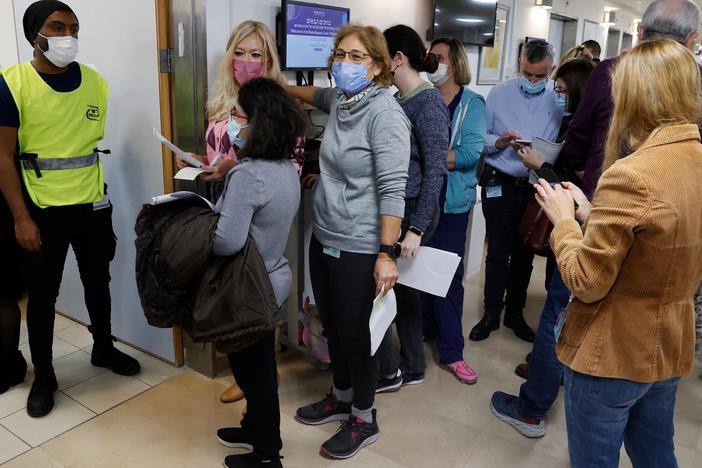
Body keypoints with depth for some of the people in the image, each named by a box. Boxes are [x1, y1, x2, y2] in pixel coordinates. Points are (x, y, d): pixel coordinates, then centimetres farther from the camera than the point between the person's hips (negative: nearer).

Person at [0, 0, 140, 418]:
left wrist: (112, 200, 4)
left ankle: (104, 349, 41)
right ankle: (43, 375, 27)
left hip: (94, 205, 3)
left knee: (98, 281, 18)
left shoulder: (96, 82, -1)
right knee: (43, 293, 10)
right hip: (43, 209, -3)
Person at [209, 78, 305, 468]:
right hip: (272, 279, 9)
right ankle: (256, 429, 45)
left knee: (254, 370, 10)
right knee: (259, 365, 24)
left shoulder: (248, 175, -27)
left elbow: (227, 241, -32)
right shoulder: (286, 168, 1)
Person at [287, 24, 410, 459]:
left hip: (358, 249, -8)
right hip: (323, 239, 8)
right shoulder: (340, 101, 7)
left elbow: (392, 189, -22)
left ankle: (364, 420, 28)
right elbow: (317, 94, 33)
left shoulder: (384, 113, -17)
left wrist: (387, 253, -25)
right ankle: (341, 398, 43)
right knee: (332, 327, 20)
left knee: (354, 334, 6)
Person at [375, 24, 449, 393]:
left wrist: (416, 230, -22)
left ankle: (386, 373, 18)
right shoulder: (398, 101, 10)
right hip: (393, 208, 8)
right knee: (402, 286, 16)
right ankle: (412, 367, 32)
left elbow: (435, 170, -19)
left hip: (412, 211, -8)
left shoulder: (428, 103, -15)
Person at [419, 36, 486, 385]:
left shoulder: (471, 103, -1)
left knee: (448, 275, 2)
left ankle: (451, 352, 13)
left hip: (451, 202, -3)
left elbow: (471, 152, -13)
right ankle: (425, 328, 30)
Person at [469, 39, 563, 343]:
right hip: (500, 184, -1)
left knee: (524, 255, 13)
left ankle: (515, 313, 30)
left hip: (536, 188, 1)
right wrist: (498, 142, -19)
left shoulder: (560, 99, -1)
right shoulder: (499, 94, 0)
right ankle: (491, 315, 20)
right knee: (498, 254, 5)